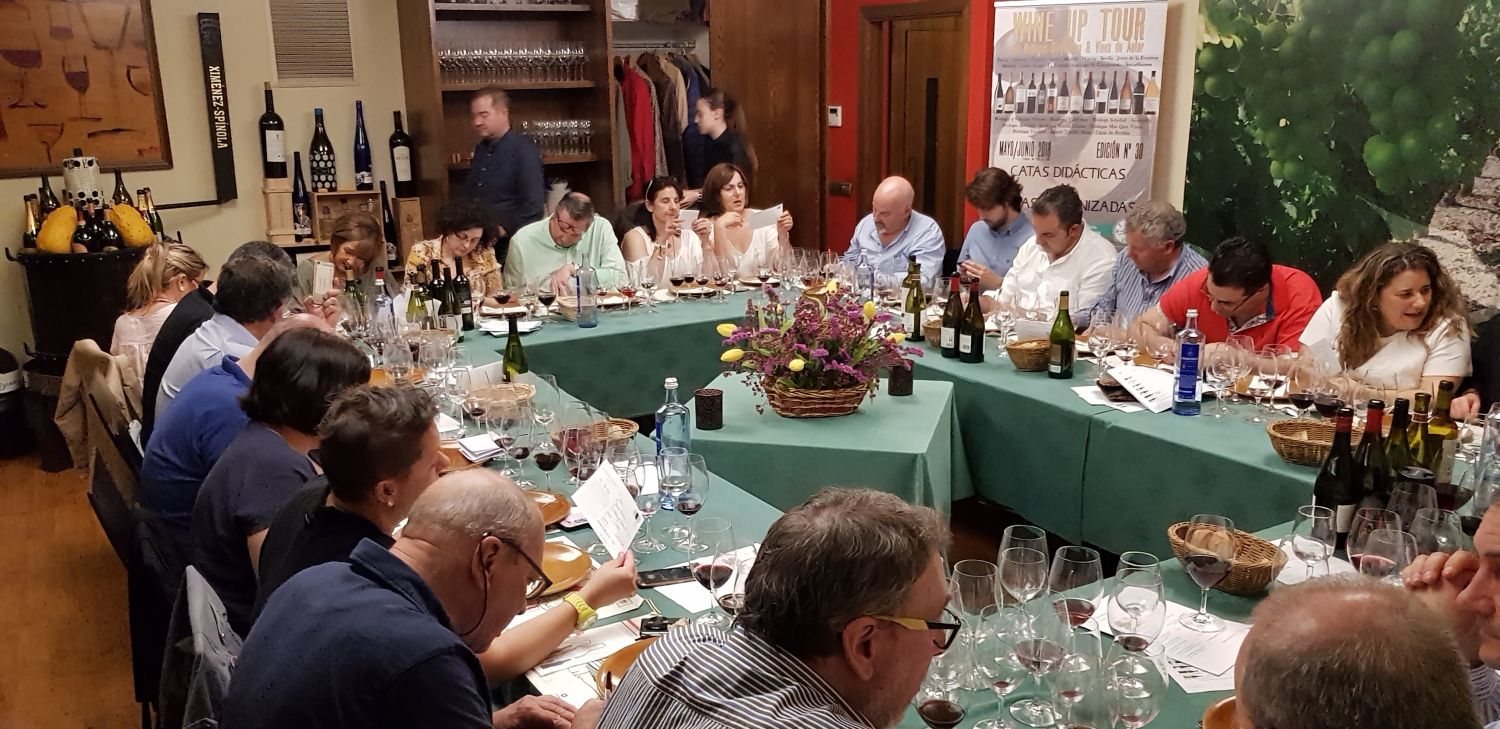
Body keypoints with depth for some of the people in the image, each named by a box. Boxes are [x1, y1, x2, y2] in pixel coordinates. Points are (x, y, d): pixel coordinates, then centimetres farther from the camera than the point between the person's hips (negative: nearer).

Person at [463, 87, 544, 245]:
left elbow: (533, 204, -19)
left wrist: (507, 230, -14)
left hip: (508, 242, -7)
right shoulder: (481, 148, 11)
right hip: (476, 239, 7)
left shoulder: (523, 150, -13)